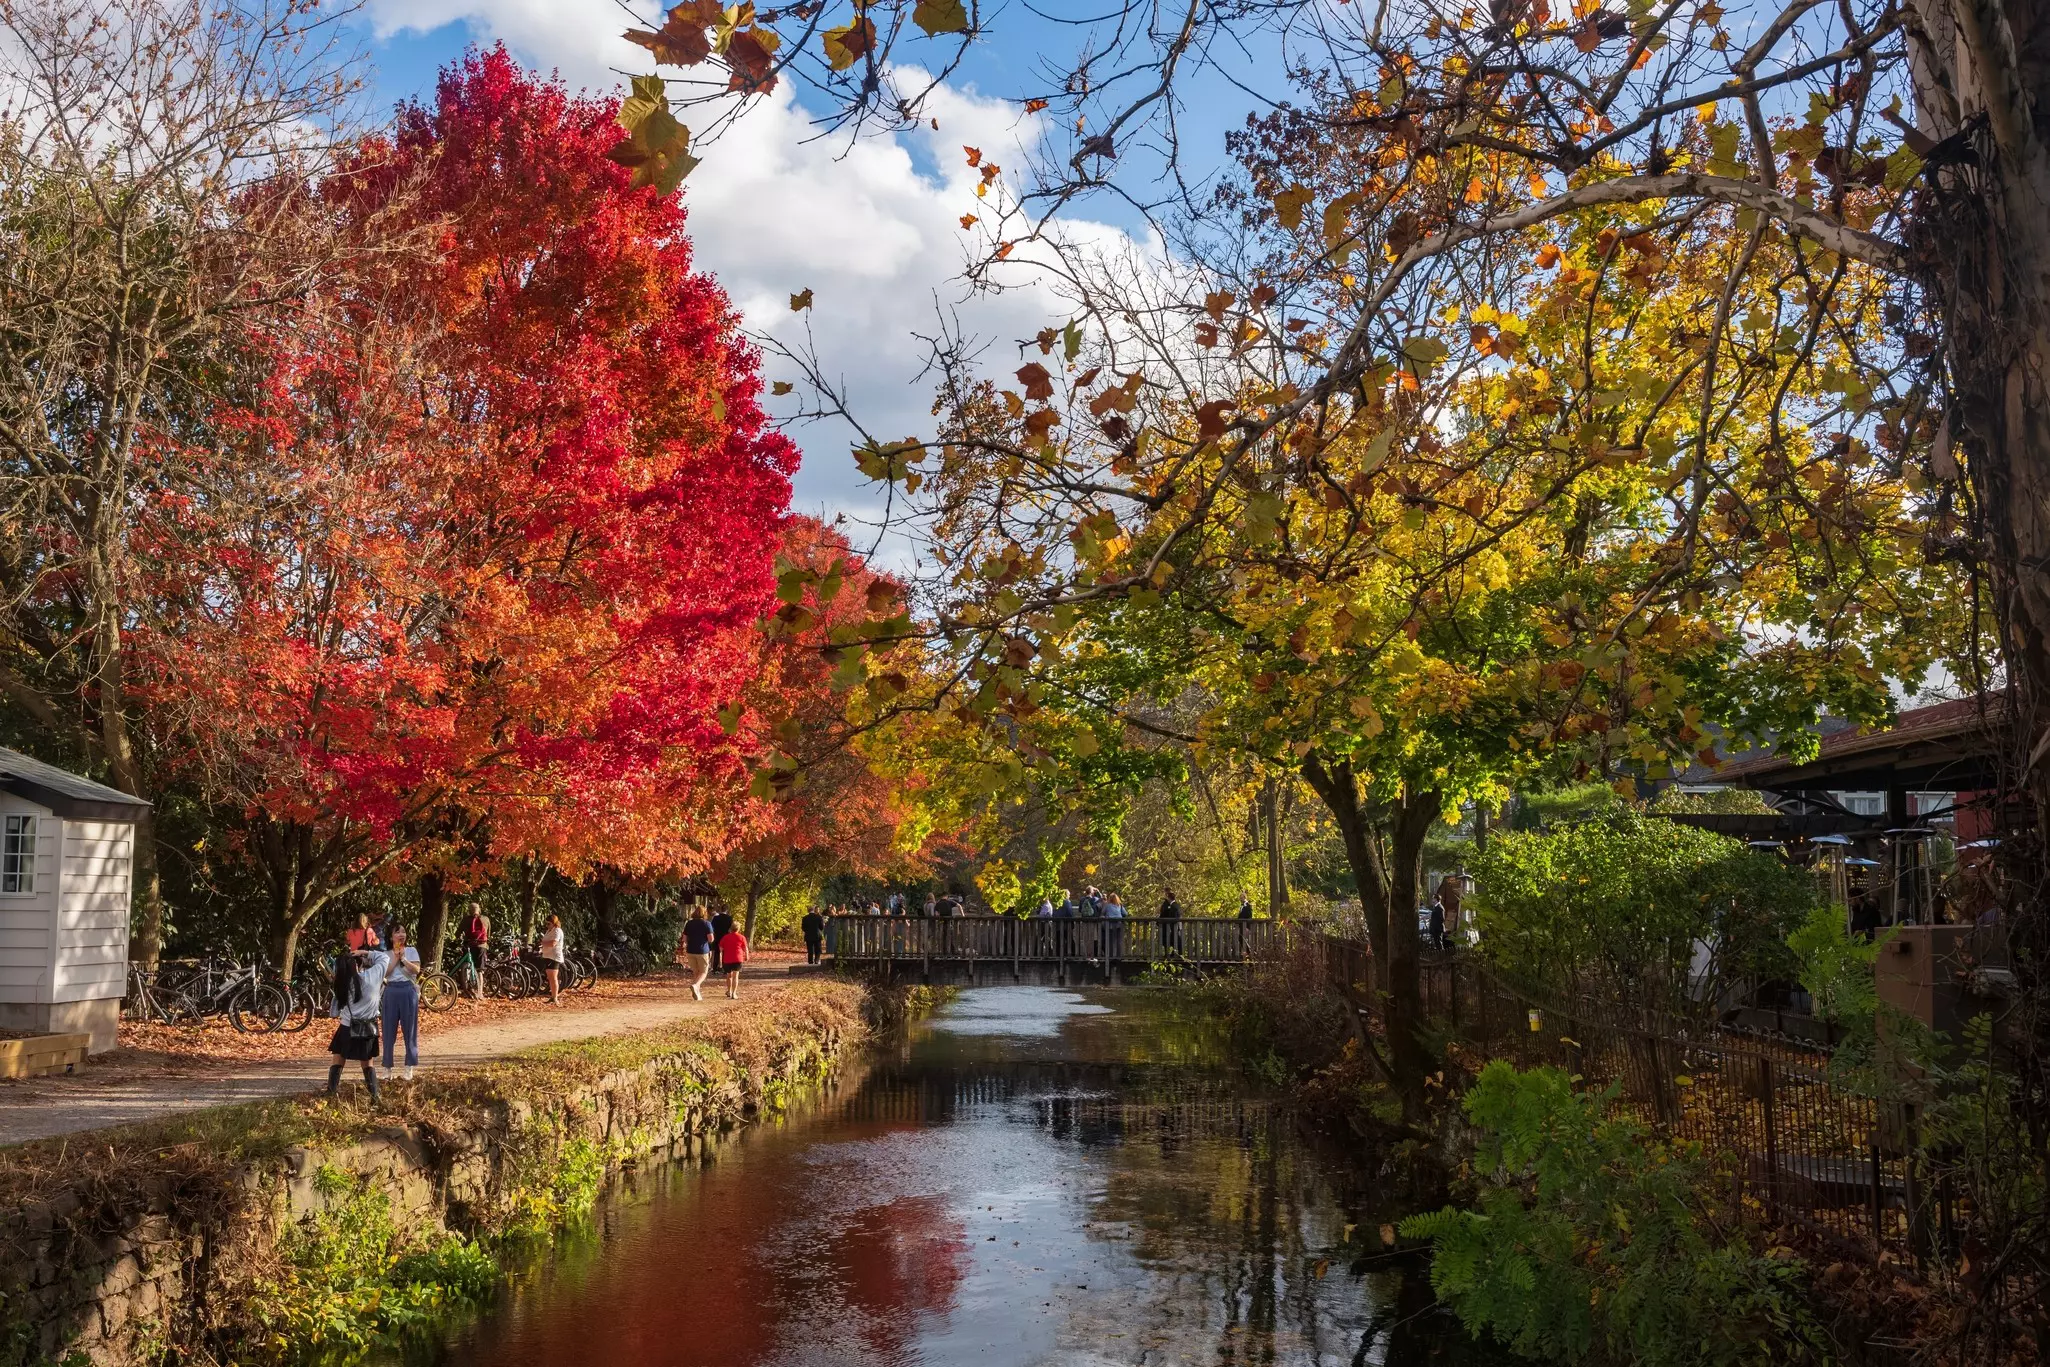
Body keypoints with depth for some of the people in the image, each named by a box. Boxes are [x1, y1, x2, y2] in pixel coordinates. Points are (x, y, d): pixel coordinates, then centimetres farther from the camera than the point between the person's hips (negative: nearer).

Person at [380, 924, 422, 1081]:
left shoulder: (411, 950, 6)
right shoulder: (386, 954, 7)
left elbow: (416, 970, -7)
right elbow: (385, 973, -6)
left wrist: (403, 958, -16)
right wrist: (395, 958, -11)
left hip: (408, 990, -1)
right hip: (391, 991, 1)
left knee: (409, 1029, 1)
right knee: (389, 1030, 1)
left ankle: (409, 1068, 8)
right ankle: (387, 1069, 7)